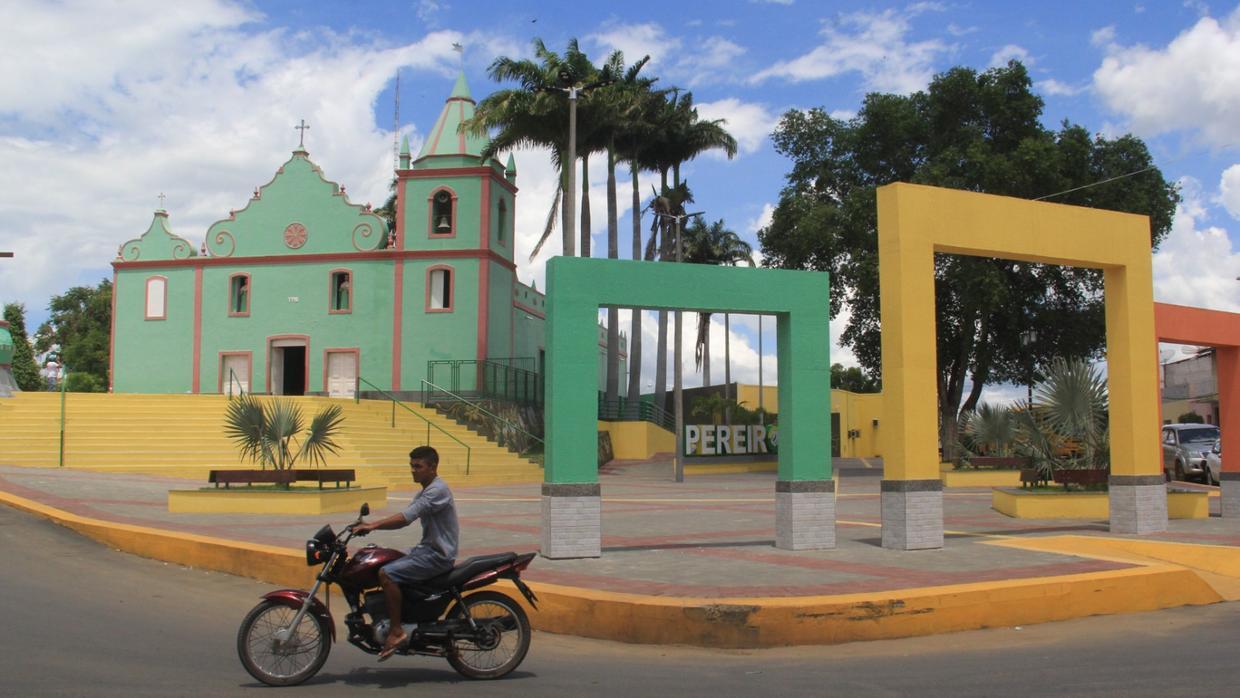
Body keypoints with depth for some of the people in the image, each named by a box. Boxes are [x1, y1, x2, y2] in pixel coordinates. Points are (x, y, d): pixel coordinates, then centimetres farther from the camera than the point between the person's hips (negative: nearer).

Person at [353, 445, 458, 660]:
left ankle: (397, 632, -17)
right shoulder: (425, 491, 17)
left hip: (438, 555, -11)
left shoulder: (437, 490, -16)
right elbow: (404, 519, 13)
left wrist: (373, 526, -22)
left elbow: (405, 518, -24)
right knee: (385, 570, 13)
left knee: (386, 574, -22)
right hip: (427, 549, 11)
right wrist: (371, 525, 2)